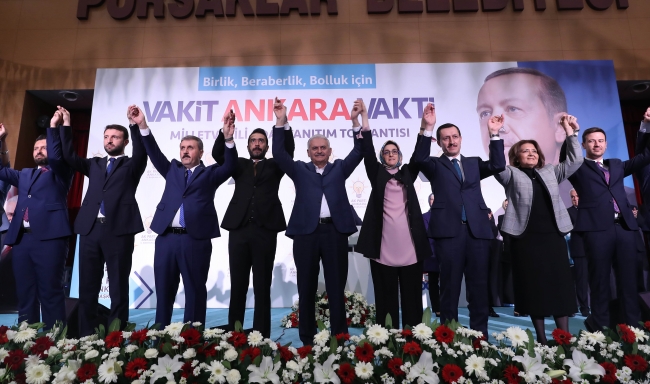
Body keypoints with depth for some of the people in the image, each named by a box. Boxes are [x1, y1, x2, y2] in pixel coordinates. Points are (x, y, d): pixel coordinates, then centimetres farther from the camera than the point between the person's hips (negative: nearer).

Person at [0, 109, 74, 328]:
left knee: (50, 292, -5)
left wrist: (54, 127, -9)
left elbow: (56, 156, -9)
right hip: (21, 239, 6)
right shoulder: (25, 174, 26)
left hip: (49, 238, -6)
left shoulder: (60, 173, 8)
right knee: (25, 294, 8)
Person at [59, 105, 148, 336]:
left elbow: (141, 152, -10)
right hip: (90, 230, 5)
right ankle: (87, 336, 18)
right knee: (87, 287, 8)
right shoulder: (94, 164, 21)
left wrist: (134, 125, -21)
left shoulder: (132, 166, 9)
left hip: (119, 230, -4)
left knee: (118, 287, 1)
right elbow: (69, 157, 9)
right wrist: (65, 127, 3)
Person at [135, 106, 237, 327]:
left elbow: (230, 165, -6)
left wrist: (228, 138, -21)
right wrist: (142, 126, 0)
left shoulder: (210, 173, 9)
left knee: (195, 290, 4)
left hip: (196, 240, -3)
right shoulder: (172, 169, 20)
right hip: (166, 238, 4)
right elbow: (154, 153, 12)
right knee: (163, 290, 11)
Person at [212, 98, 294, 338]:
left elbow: (288, 151, -4)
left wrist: (282, 122, -18)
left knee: (262, 287, 4)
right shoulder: (239, 165, 17)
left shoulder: (274, 166, 13)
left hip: (265, 231, -1)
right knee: (237, 286, 8)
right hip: (239, 230, 2)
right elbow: (218, 154, 2)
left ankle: (262, 337, 10)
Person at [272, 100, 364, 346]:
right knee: (306, 288, 7)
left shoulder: (340, 168, 16)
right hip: (306, 232, 0)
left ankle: (339, 337, 17)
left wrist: (356, 122, -4)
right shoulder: (299, 169, 14)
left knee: (336, 287, 7)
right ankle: (307, 339, 18)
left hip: (335, 231, 0)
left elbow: (359, 152, 7)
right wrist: (281, 123, -3)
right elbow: (279, 153, 4)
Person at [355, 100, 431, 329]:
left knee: (411, 293, 6)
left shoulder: (408, 173, 16)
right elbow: (367, 152, 1)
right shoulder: (377, 174, 12)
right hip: (383, 244, -1)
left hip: (409, 244, 1)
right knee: (386, 294, 4)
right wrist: (364, 118, -8)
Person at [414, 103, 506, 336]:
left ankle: (480, 334, 18)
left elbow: (498, 165, 3)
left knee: (479, 286, 8)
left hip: (477, 230, 3)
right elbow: (419, 158, -11)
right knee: (450, 286, 3)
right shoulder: (435, 166, 9)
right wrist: (428, 128, -22)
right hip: (449, 231, -3)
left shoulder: (474, 163, 19)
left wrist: (495, 135, -4)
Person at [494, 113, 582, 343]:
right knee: (534, 286, 1)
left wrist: (571, 134, 0)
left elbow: (575, 161, 9)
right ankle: (541, 338, 13)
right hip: (526, 238, -3)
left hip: (553, 236, 4)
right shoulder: (512, 175, 6)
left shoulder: (551, 172, 18)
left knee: (560, 285, 4)